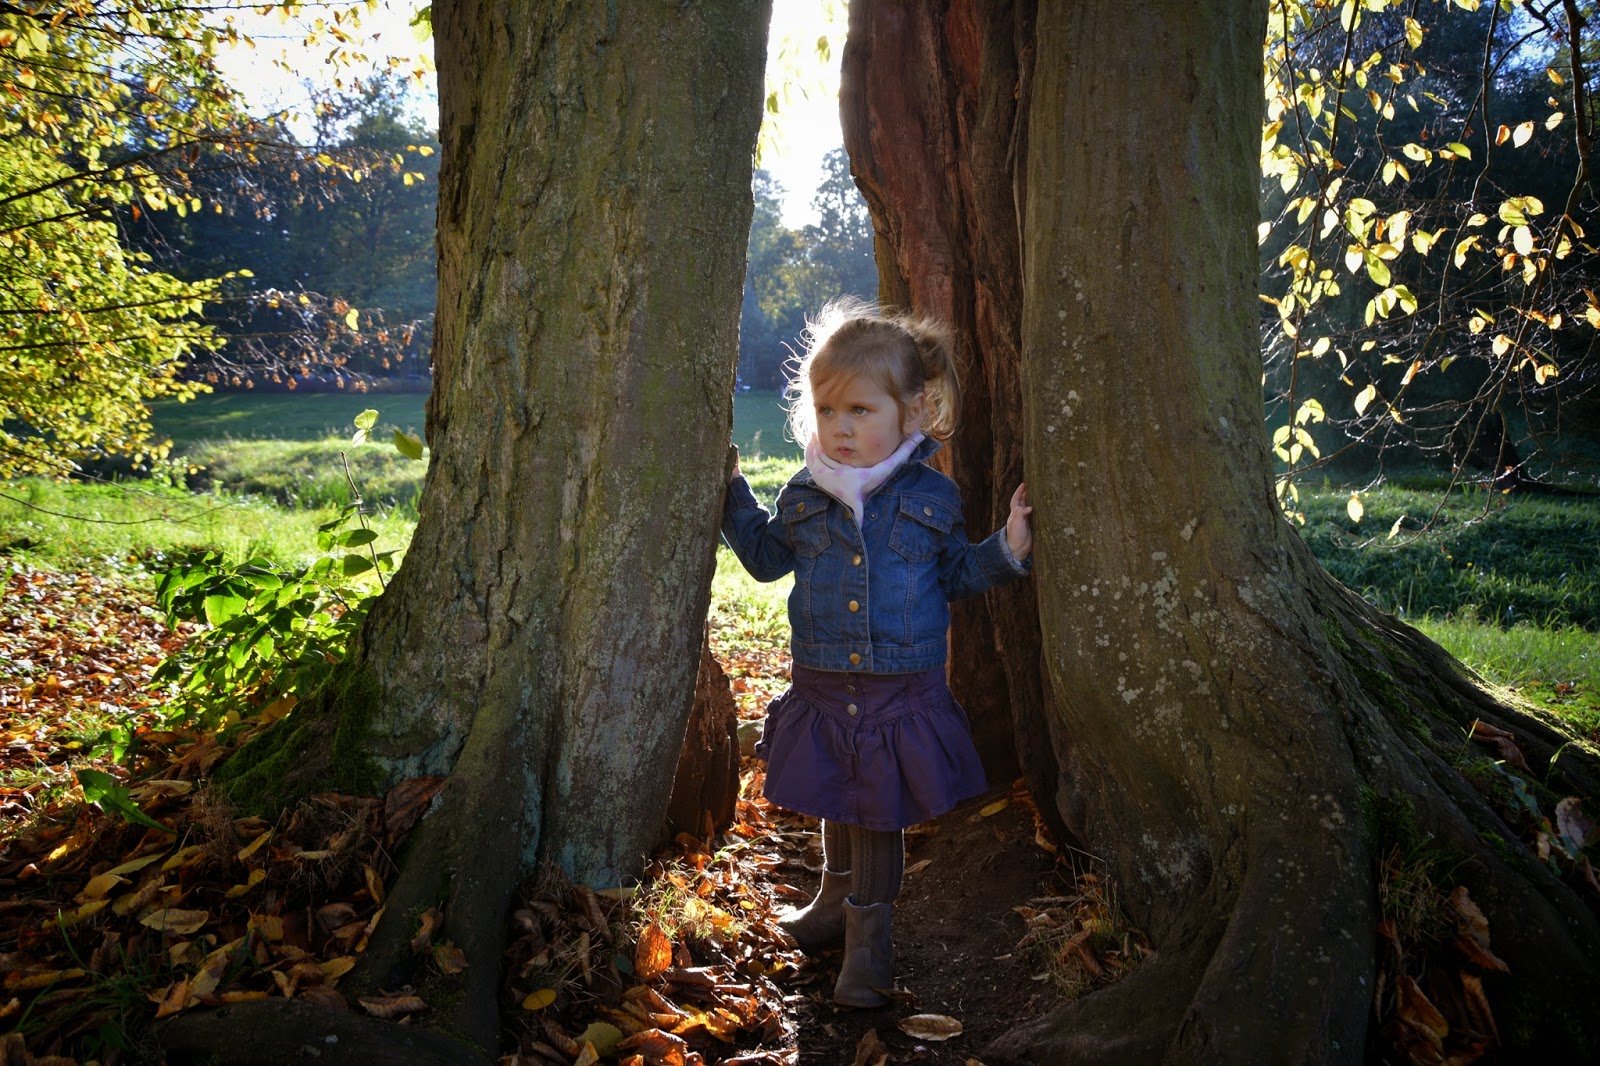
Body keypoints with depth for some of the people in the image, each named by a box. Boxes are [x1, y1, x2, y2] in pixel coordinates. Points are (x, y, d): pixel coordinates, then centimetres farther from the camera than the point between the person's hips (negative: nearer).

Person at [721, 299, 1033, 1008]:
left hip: (903, 696, -2)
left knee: (880, 815, 8)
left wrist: (1007, 548, -8)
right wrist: (731, 493, 8)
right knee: (835, 808, 19)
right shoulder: (803, 497, -1)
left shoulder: (932, 499, -5)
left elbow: (958, 574, 8)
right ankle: (837, 900, 46)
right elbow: (767, 557, 15)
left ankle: (868, 932, 28)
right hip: (822, 690, 2)